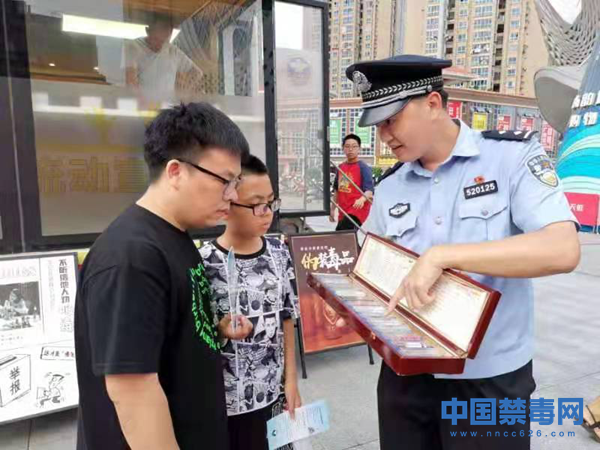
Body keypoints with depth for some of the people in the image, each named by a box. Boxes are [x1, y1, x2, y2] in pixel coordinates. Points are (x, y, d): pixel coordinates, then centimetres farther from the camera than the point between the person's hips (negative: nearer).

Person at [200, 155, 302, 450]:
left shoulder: (279, 253, -4)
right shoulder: (205, 263, -18)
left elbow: (286, 319, 3)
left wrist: (291, 380, 4)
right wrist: (222, 331, -25)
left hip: (274, 393, 4)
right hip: (226, 403, -4)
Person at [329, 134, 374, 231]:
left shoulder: (364, 167, -8)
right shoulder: (340, 167, 11)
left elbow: (369, 190, -16)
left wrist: (362, 199, -38)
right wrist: (332, 209, 23)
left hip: (357, 211, -7)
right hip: (343, 212, 7)